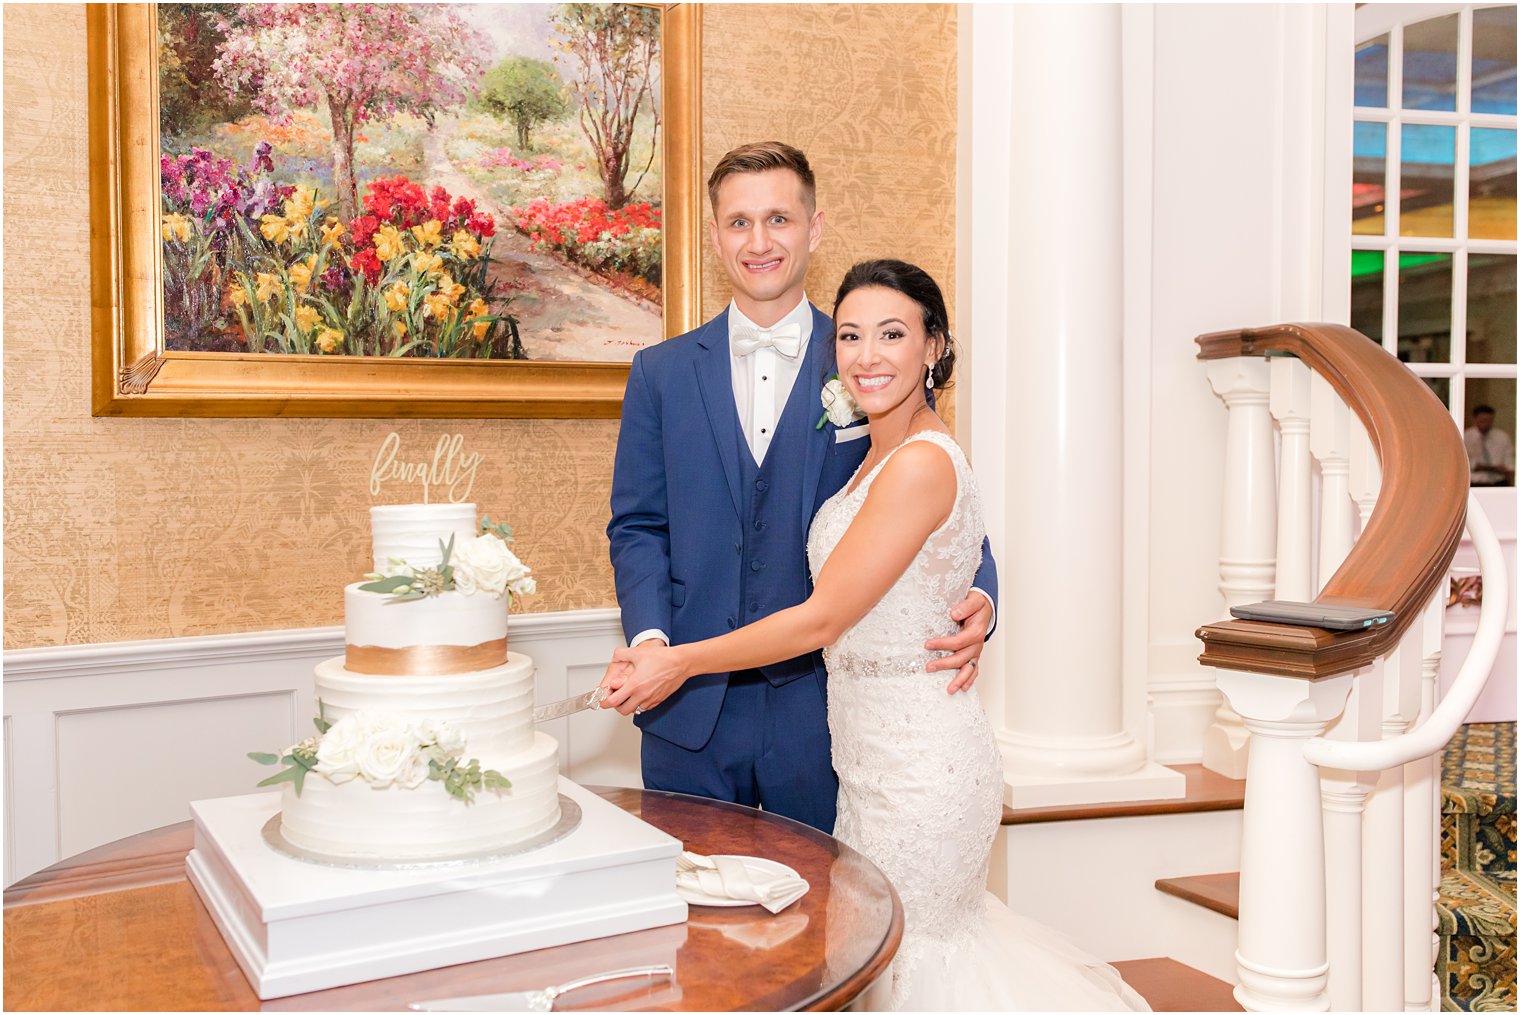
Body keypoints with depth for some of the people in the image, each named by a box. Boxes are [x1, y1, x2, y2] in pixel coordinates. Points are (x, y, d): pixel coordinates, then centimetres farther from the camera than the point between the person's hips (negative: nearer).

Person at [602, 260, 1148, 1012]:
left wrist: (680, 662, -12)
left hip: (919, 759, -9)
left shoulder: (921, 463, -21)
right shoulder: (880, 456, 8)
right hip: (880, 752, 9)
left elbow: (822, 619, -20)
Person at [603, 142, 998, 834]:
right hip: (689, 705, 1)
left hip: (823, 707, -1)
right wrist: (649, 636, -10)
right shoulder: (661, 373, 7)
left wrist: (976, 598, -18)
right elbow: (638, 525, 7)